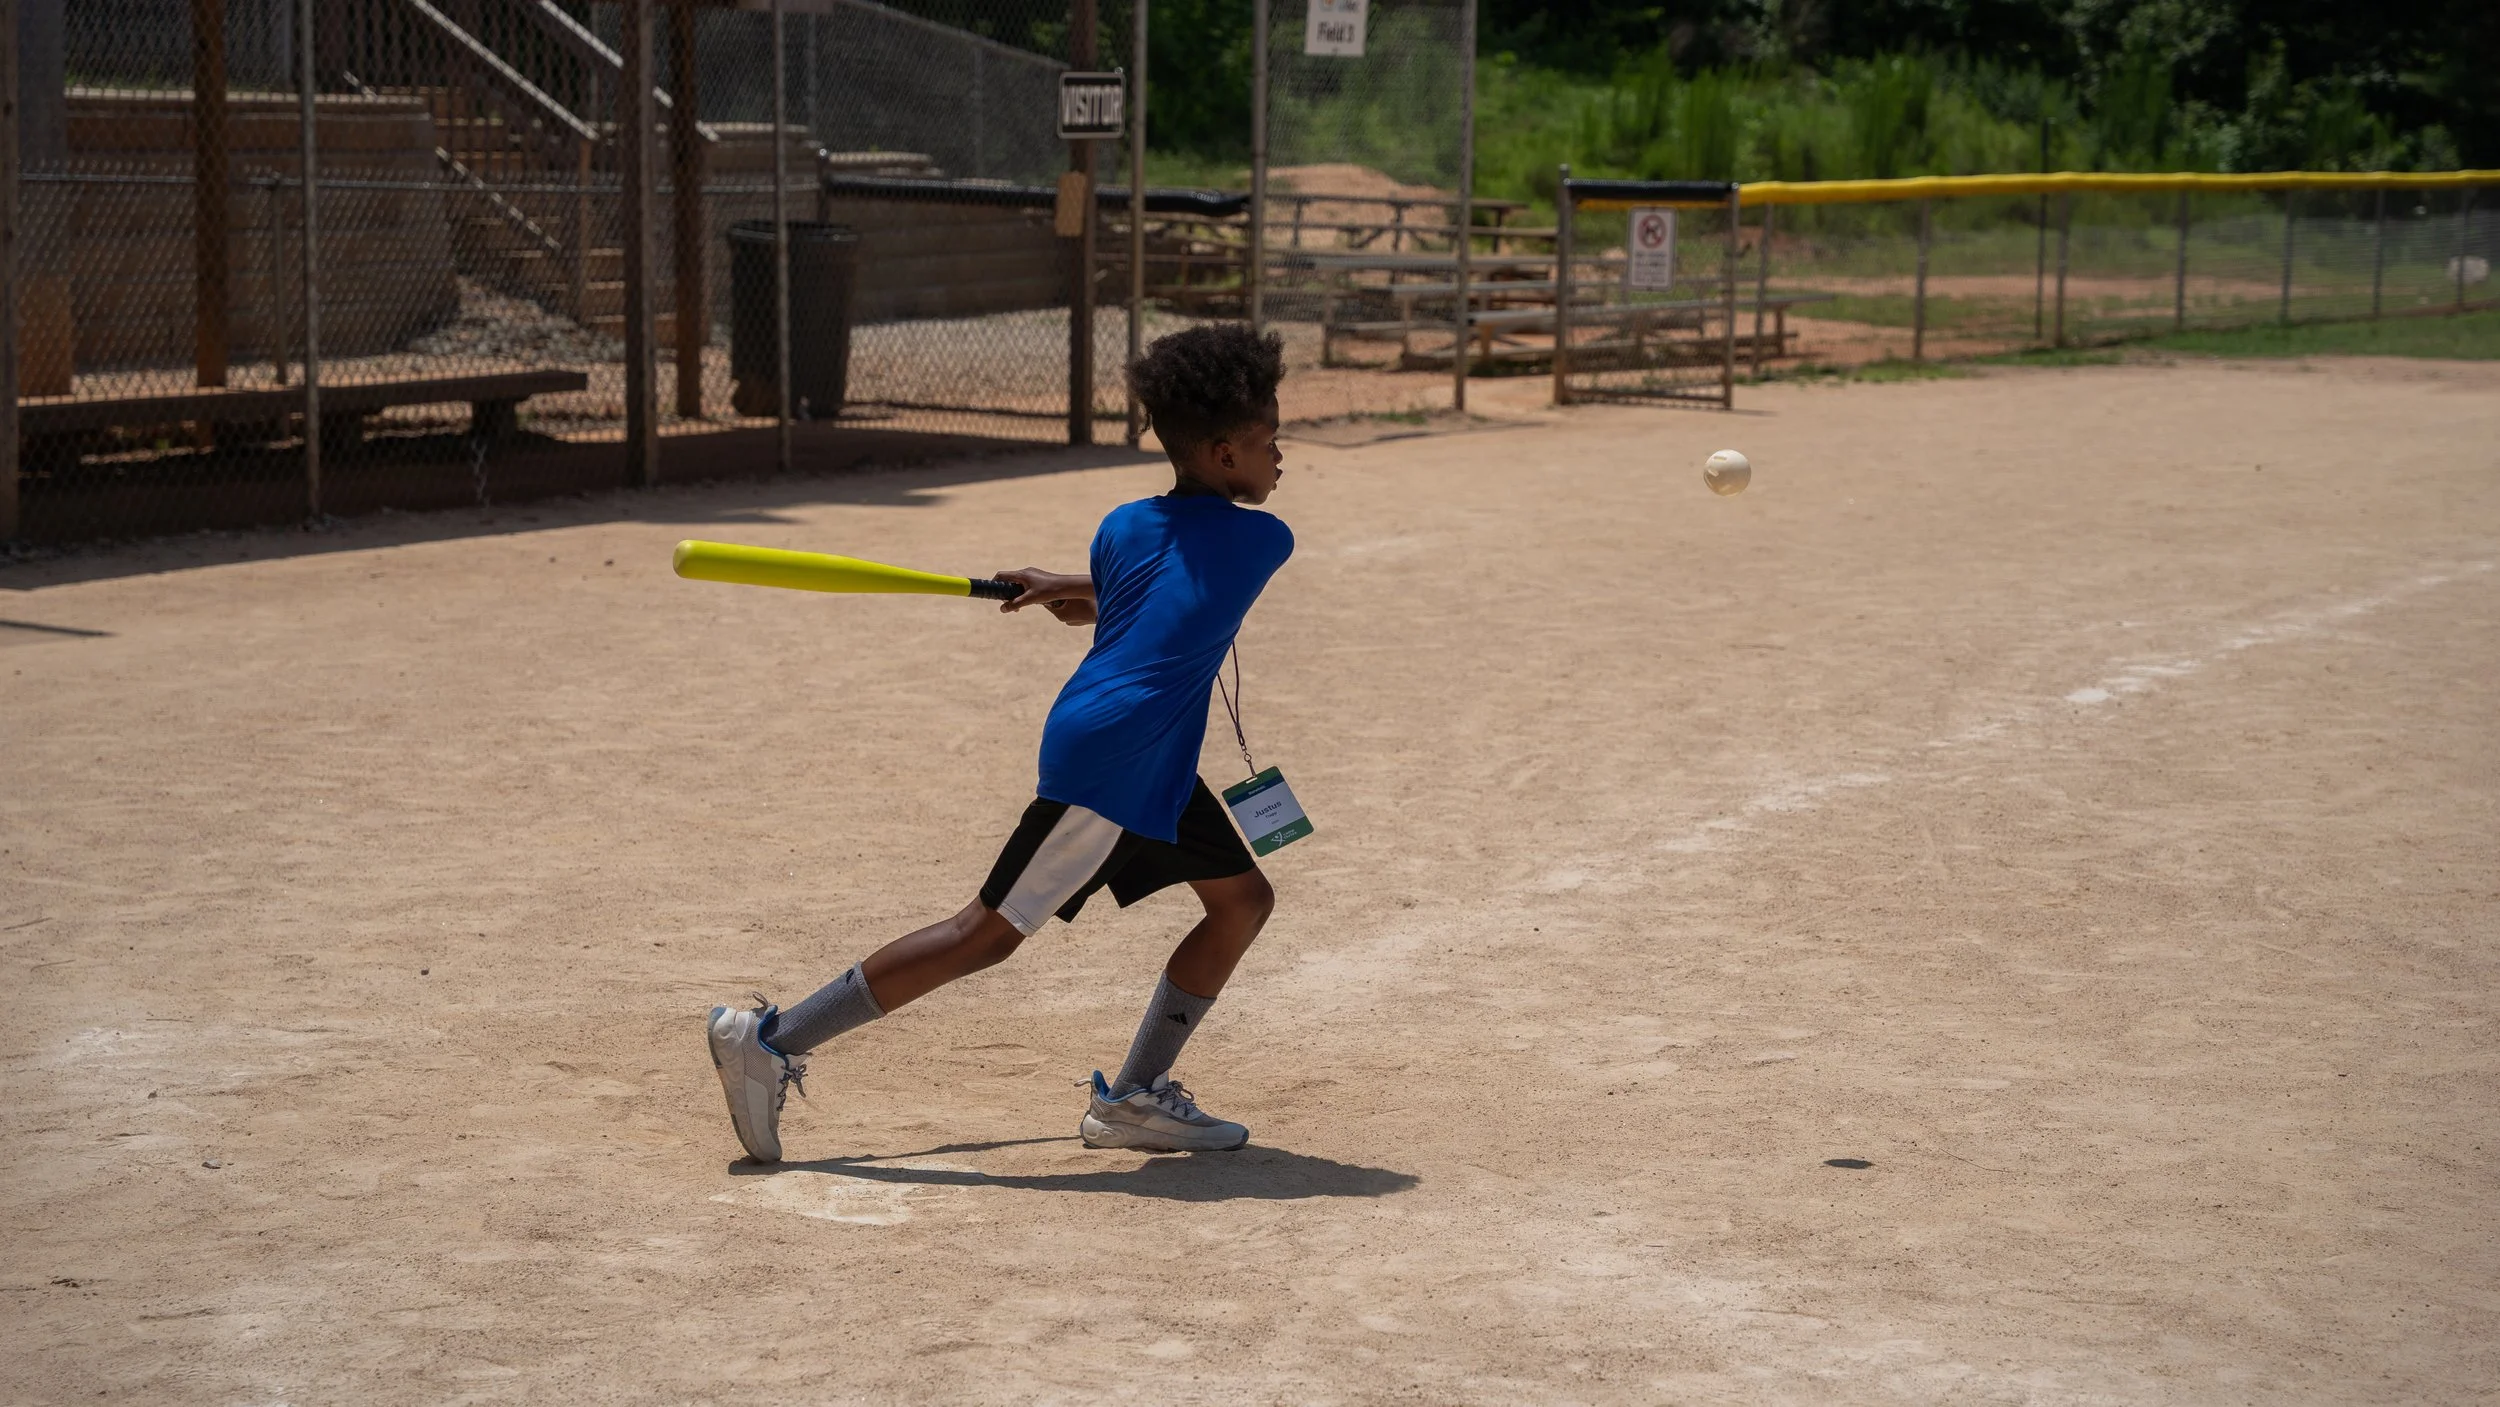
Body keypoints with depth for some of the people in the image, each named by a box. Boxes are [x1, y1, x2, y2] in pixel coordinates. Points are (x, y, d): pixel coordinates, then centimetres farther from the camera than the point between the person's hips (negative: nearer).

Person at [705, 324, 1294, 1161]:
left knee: (1244, 901, 16)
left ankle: (1136, 1097, 14)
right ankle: (769, 1043, -5)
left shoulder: (1122, 529, 13)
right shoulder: (1265, 541, -1)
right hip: (1112, 760, -9)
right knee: (989, 933, -6)